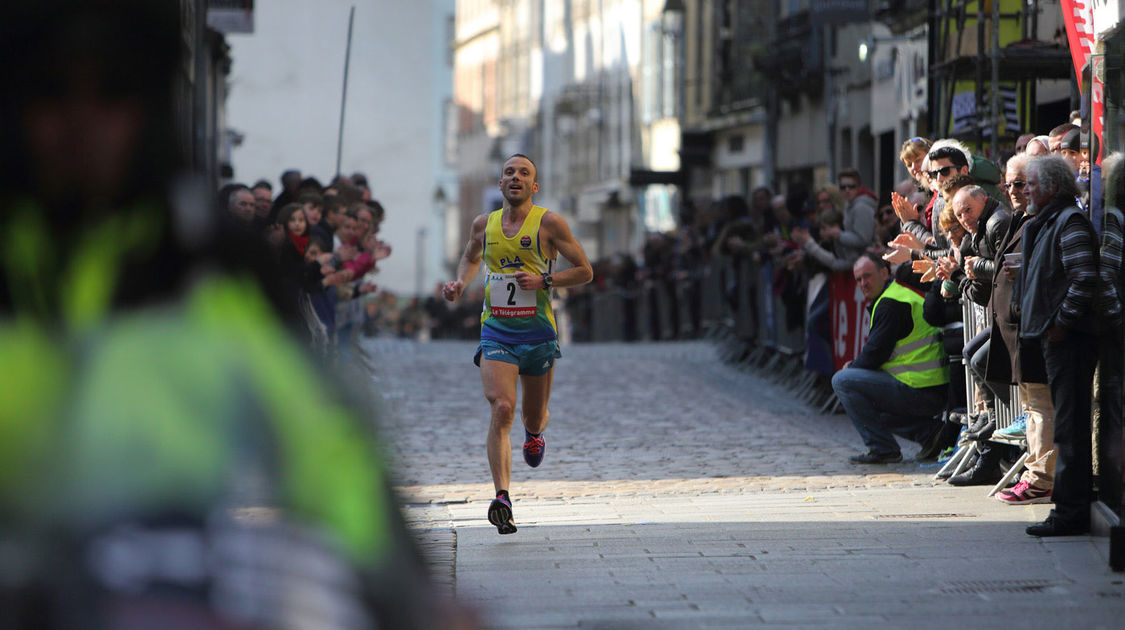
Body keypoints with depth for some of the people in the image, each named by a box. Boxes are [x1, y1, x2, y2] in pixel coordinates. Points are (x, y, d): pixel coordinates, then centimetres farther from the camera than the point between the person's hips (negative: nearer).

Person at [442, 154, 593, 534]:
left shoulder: (548, 223, -4)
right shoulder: (484, 225, 7)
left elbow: (585, 272, -2)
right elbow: (471, 257, 29)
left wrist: (543, 280, -15)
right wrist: (461, 283, 8)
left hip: (537, 333, -1)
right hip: (496, 332, 1)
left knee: (534, 419, 14)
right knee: (501, 410, -20)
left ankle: (535, 431, 54)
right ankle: (502, 498, -27)